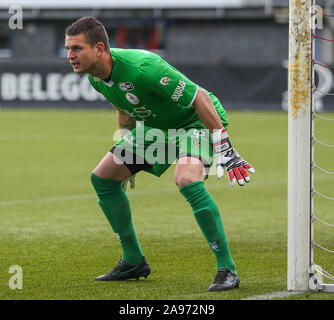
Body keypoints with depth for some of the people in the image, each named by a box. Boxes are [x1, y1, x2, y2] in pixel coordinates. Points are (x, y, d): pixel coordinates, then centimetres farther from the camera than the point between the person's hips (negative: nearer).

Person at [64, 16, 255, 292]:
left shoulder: (142, 67, -35)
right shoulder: (95, 76, -9)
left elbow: (200, 98, -30)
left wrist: (225, 150, -30)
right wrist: (125, 153, 20)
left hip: (197, 121, -9)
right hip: (156, 127, 9)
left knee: (187, 180, -35)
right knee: (102, 177, 6)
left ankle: (227, 270, -25)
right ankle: (134, 262, 19)